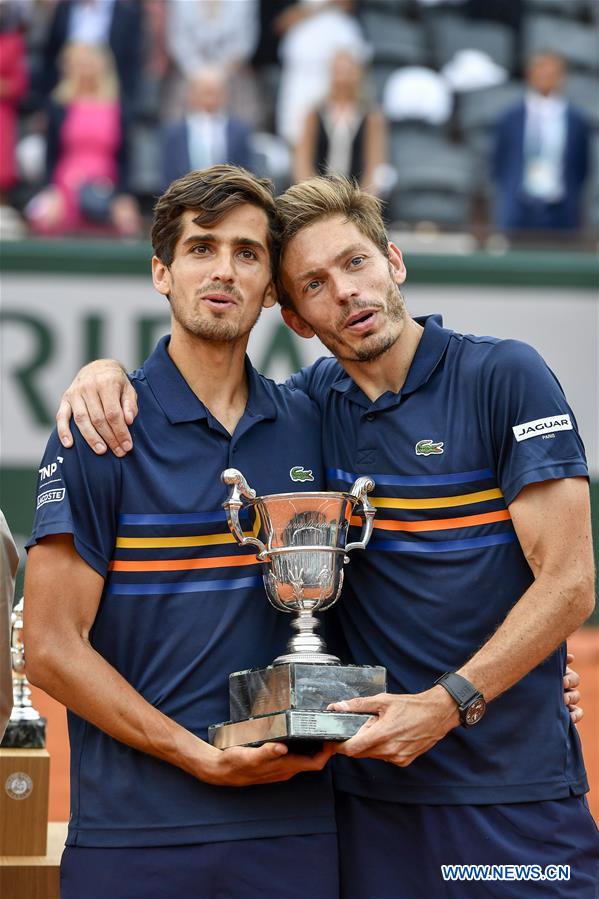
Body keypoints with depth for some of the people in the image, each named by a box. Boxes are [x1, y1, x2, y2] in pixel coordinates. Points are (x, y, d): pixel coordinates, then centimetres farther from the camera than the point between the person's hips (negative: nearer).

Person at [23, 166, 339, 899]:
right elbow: (52, 650, -7)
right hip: (134, 832, -3)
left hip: (290, 825, 3)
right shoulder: (99, 432, -3)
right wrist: (199, 755, -12)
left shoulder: (307, 426, 9)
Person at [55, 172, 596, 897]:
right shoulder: (317, 402, 8)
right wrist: (110, 371, 1)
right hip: (369, 786, 4)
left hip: (512, 789, -4)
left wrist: (447, 705, -16)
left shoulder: (505, 376, -6)